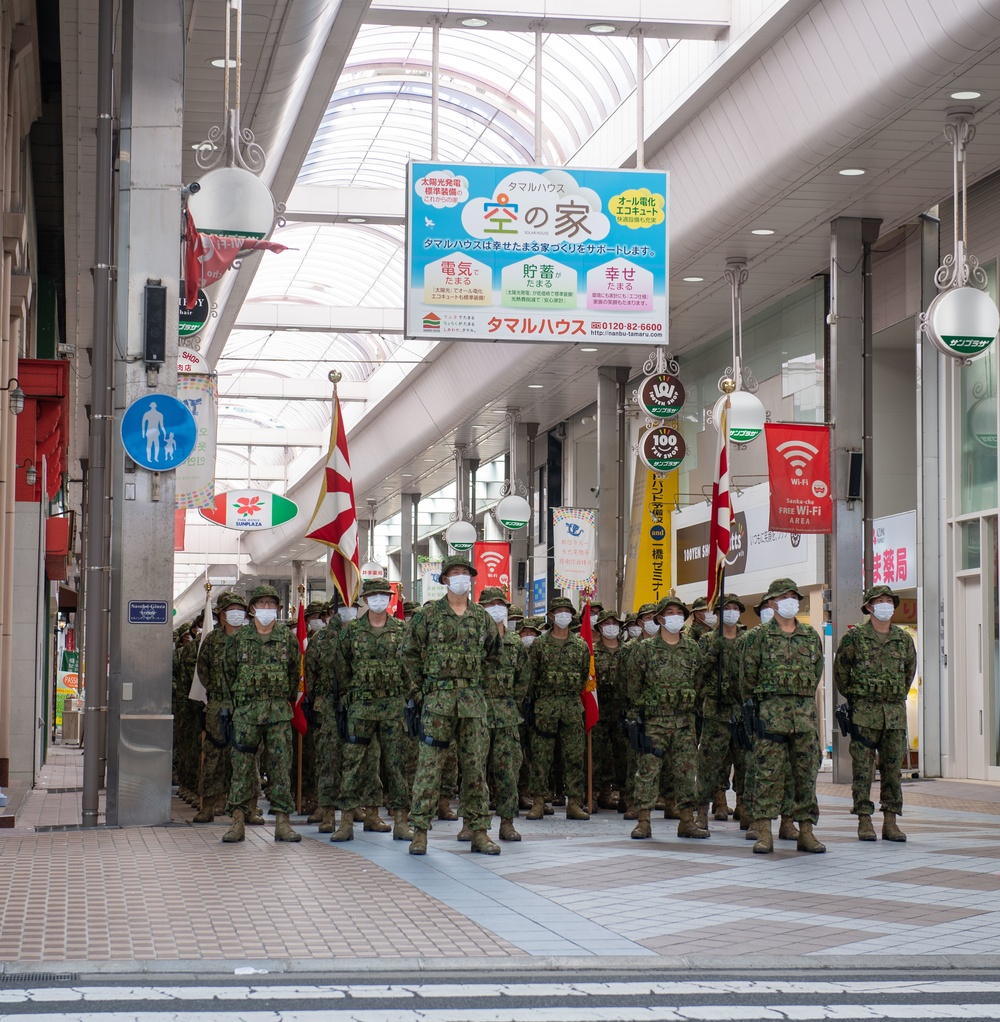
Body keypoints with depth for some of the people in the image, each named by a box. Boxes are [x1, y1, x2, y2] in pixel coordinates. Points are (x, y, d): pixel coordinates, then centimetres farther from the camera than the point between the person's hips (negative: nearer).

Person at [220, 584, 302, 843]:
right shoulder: (238, 638, 4)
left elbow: (295, 673, 13)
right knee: (242, 766, -1)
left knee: (281, 765, -1)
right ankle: (238, 821, 2)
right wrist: (239, 700, 10)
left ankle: (282, 822, 2)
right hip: (246, 710, 0)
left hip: (279, 712, 1)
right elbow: (228, 671, 10)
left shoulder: (288, 638, 6)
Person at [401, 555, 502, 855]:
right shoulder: (428, 614, 1)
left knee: (475, 765, 4)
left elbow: (493, 653, 25)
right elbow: (409, 652, 7)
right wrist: (420, 685, 2)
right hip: (438, 698, -3)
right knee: (429, 765, -5)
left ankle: (479, 832, 8)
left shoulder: (482, 617, 11)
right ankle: (420, 830, -1)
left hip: (473, 699, 3)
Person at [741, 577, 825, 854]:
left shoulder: (811, 636, 13)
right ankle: (764, 833, -4)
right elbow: (748, 676, 5)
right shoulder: (760, 636, 2)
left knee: (807, 773, 4)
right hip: (771, 713, -4)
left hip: (806, 713, 4)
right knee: (769, 774, -5)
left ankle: (806, 831, 9)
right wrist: (759, 702, 10)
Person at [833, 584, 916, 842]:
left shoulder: (903, 639, 9)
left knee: (893, 768, 4)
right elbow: (840, 669, 7)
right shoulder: (854, 636, -2)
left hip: (895, 714, 4)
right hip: (864, 712, -4)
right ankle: (864, 821, 2)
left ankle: (890, 821, 9)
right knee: (863, 768, -2)